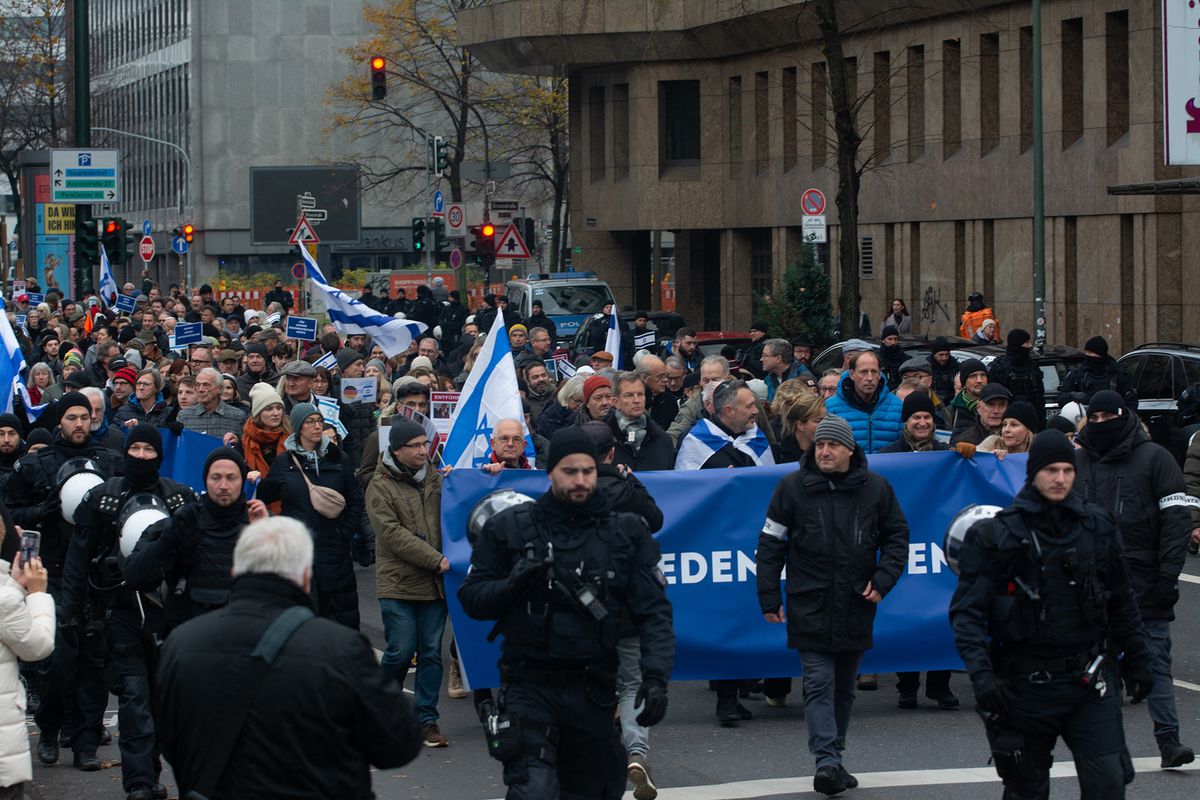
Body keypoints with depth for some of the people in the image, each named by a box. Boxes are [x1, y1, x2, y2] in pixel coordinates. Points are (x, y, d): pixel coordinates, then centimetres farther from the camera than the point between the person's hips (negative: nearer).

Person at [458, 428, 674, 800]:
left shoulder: (624, 532, 4)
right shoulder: (510, 527, 1)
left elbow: (653, 612, 2)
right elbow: (471, 598, 4)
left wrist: (656, 677, -11)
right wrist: (514, 583, -16)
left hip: (593, 691, 2)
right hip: (529, 687, -2)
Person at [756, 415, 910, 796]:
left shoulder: (876, 488, 4)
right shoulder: (793, 487, -2)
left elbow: (896, 536, 13)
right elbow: (770, 544, 1)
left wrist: (882, 581, -1)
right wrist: (770, 600, -3)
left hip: (856, 608, 3)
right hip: (810, 607, -3)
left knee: (844, 688, 12)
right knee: (819, 684, -11)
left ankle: (833, 760, 22)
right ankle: (827, 761, -19)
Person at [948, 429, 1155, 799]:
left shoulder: (1098, 526, 6)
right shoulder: (996, 535, -5)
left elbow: (1122, 601, 16)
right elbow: (967, 610, -8)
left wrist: (1136, 659, 16)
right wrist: (980, 672, -20)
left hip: (1090, 683, 2)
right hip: (1026, 684, -2)